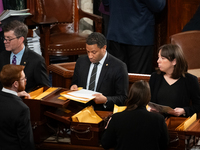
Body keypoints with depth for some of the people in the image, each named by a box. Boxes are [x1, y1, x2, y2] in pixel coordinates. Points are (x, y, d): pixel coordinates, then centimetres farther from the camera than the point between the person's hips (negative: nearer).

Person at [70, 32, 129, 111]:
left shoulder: (119, 67, -4)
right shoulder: (81, 62, 11)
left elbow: (123, 98, -3)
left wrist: (106, 100, -21)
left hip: (104, 112, -4)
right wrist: (74, 88, 0)